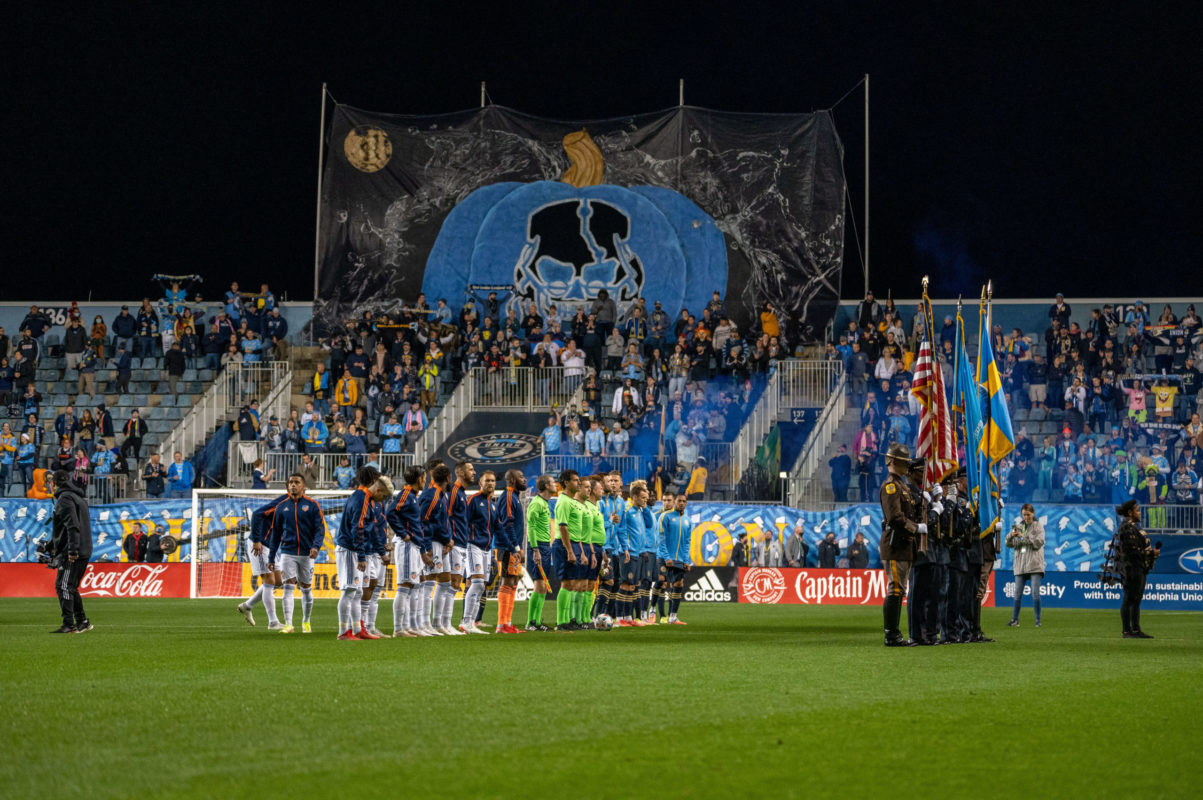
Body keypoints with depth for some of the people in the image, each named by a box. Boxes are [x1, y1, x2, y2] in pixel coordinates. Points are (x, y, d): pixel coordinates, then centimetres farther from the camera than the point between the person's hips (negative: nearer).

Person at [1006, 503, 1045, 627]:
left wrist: (1024, 536, -16)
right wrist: (1011, 535, -12)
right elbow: (1009, 544, 9)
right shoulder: (1019, 526, 14)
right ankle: (1015, 619, 8)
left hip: (1034, 565, -4)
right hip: (1020, 565, 4)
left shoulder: (1038, 526, 4)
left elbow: (1039, 542, -9)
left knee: (1035, 594, -9)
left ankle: (1038, 620, -3)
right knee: (1018, 594, 2)